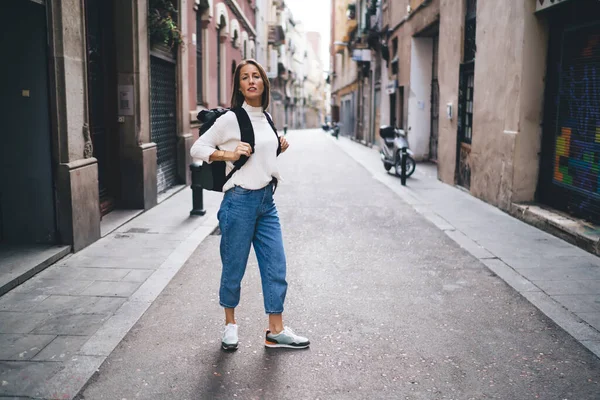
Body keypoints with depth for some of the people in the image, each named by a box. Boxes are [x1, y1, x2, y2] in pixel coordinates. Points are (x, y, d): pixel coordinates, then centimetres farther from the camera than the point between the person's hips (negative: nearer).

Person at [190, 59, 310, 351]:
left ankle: (276, 332, 16)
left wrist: (279, 149, 7)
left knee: (276, 266, 6)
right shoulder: (231, 119, -7)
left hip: (267, 201, 6)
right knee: (234, 268, 6)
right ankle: (230, 324, 28)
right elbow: (197, 148, -3)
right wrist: (228, 154, -17)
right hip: (240, 200, -6)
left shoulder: (266, 119, 12)